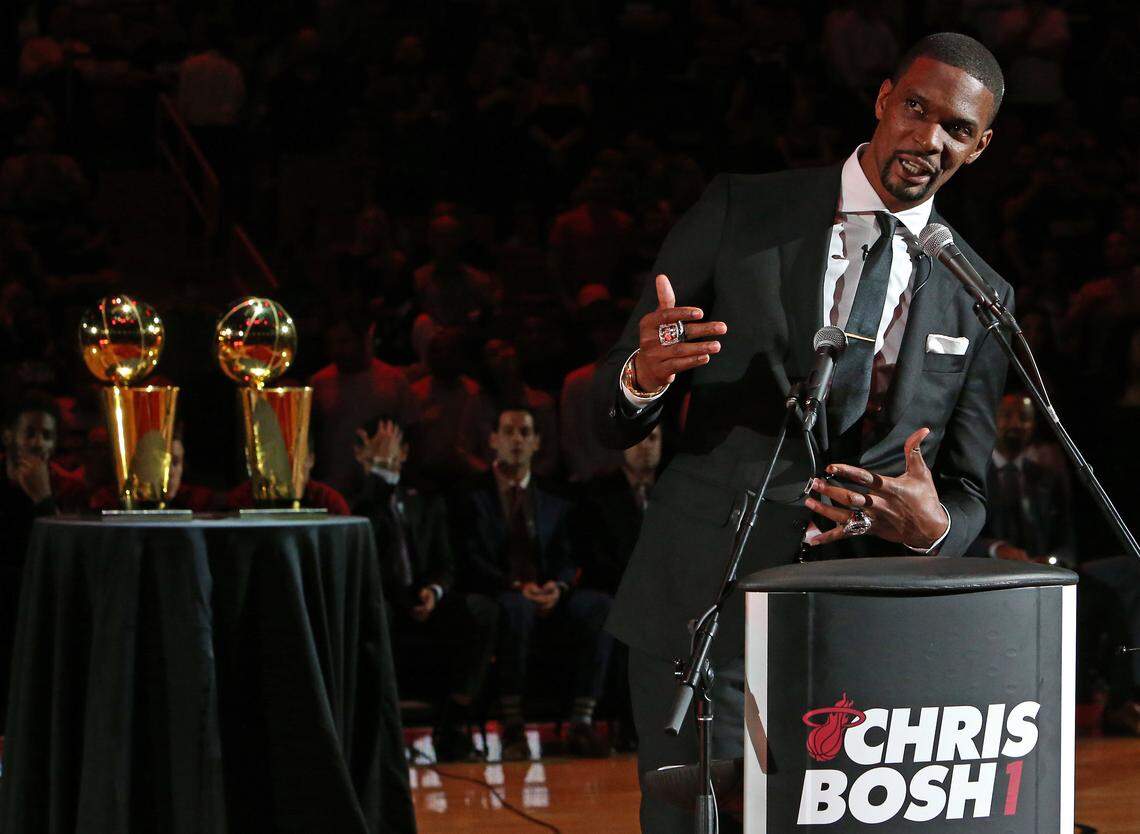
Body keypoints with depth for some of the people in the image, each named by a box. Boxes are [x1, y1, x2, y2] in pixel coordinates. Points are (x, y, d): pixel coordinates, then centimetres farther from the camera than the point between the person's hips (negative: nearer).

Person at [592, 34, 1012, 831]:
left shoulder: (981, 300, 8)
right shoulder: (738, 214, 1)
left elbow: (968, 495, 10)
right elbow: (614, 423, 1)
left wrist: (932, 525, -15)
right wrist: (644, 374, -23)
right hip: (703, 610, -2)